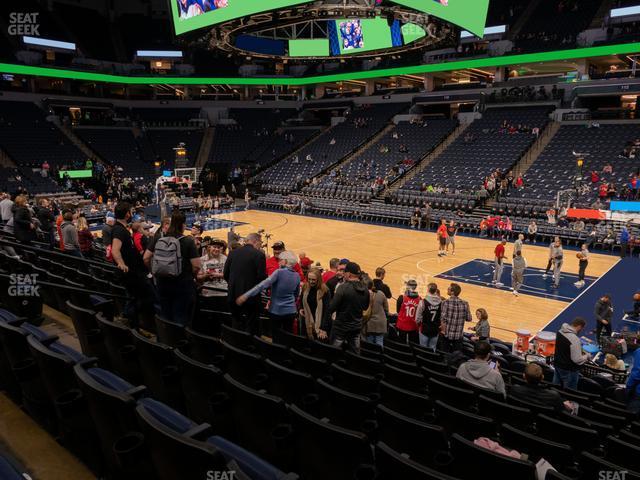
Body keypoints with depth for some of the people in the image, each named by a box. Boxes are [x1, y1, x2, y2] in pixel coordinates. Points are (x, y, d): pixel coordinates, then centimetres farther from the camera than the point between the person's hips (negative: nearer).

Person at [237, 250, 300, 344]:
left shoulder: (279, 272, -14)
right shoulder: (297, 276, 3)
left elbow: (263, 285, -23)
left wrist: (246, 295, -26)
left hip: (276, 311, -4)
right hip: (291, 311, 4)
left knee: (277, 339, 6)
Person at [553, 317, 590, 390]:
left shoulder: (560, 331, -4)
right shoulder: (575, 339, -29)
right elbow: (577, 360, -26)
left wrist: (579, 351, 13)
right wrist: (587, 356, -7)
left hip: (557, 365, 8)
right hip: (569, 370, -8)